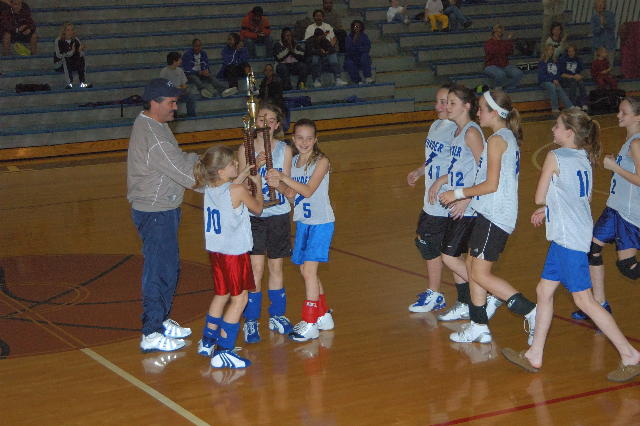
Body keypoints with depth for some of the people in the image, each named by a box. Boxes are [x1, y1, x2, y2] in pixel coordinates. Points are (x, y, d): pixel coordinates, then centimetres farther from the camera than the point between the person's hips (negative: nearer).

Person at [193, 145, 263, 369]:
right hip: (235, 252, -7)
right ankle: (223, 352, -2)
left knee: (221, 295, 22)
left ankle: (207, 342, 32)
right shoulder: (238, 191, -19)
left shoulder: (209, 188, 0)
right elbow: (257, 208, -1)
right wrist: (258, 185, 12)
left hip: (215, 250, 7)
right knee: (239, 299, 1)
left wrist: (242, 174, 20)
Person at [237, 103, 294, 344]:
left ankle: (277, 315, 27)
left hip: (278, 215, 2)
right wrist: (255, 167, -23)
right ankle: (251, 321, 4)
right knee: (255, 269, -6)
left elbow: (287, 187, -2)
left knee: (276, 267, 11)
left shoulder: (284, 150, 0)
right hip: (253, 214, -2)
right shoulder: (245, 149, -3)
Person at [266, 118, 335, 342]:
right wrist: (277, 185, -17)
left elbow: (308, 190, -22)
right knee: (306, 270, 12)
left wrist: (284, 177, -29)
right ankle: (324, 314, 29)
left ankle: (310, 323, -4)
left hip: (321, 223, -7)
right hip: (302, 222, 7)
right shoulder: (293, 161, 5)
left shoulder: (321, 161, -12)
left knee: (309, 269, -11)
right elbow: (292, 195, 2)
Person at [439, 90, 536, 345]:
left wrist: (458, 193, -10)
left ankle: (531, 312, -7)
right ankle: (478, 326, 19)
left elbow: (491, 185, -19)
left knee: (481, 274, -7)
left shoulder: (496, 140, -15)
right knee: (472, 265, 14)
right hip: (489, 213, 10)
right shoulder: (509, 138, 14)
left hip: (494, 216, -10)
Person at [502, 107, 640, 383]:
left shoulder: (555, 157, -12)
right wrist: (548, 209, 23)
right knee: (544, 291, 13)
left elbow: (539, 197, -9)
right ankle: (534, 356, 19)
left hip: (568, 237, -9)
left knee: (584, 300, -6)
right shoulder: (584, 159, 11)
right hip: (564, 236, 9)